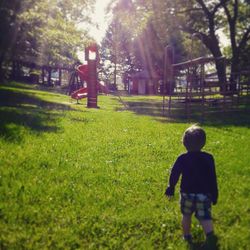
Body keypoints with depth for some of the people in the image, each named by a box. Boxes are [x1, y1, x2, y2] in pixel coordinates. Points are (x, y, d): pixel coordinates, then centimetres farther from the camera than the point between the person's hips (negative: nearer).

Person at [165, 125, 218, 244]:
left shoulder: (182, 159, -11)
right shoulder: (208, 158, -8)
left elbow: (174, 175, -7)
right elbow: (213, 179, -4)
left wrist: (171, 188, 8)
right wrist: (214, 195, 4)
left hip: (187, 193, 1)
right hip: (204, 194, 0)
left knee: (186, 215, 19)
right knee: (205, 217, 4)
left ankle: (187, 236, 31)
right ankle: (210, 237, -11)